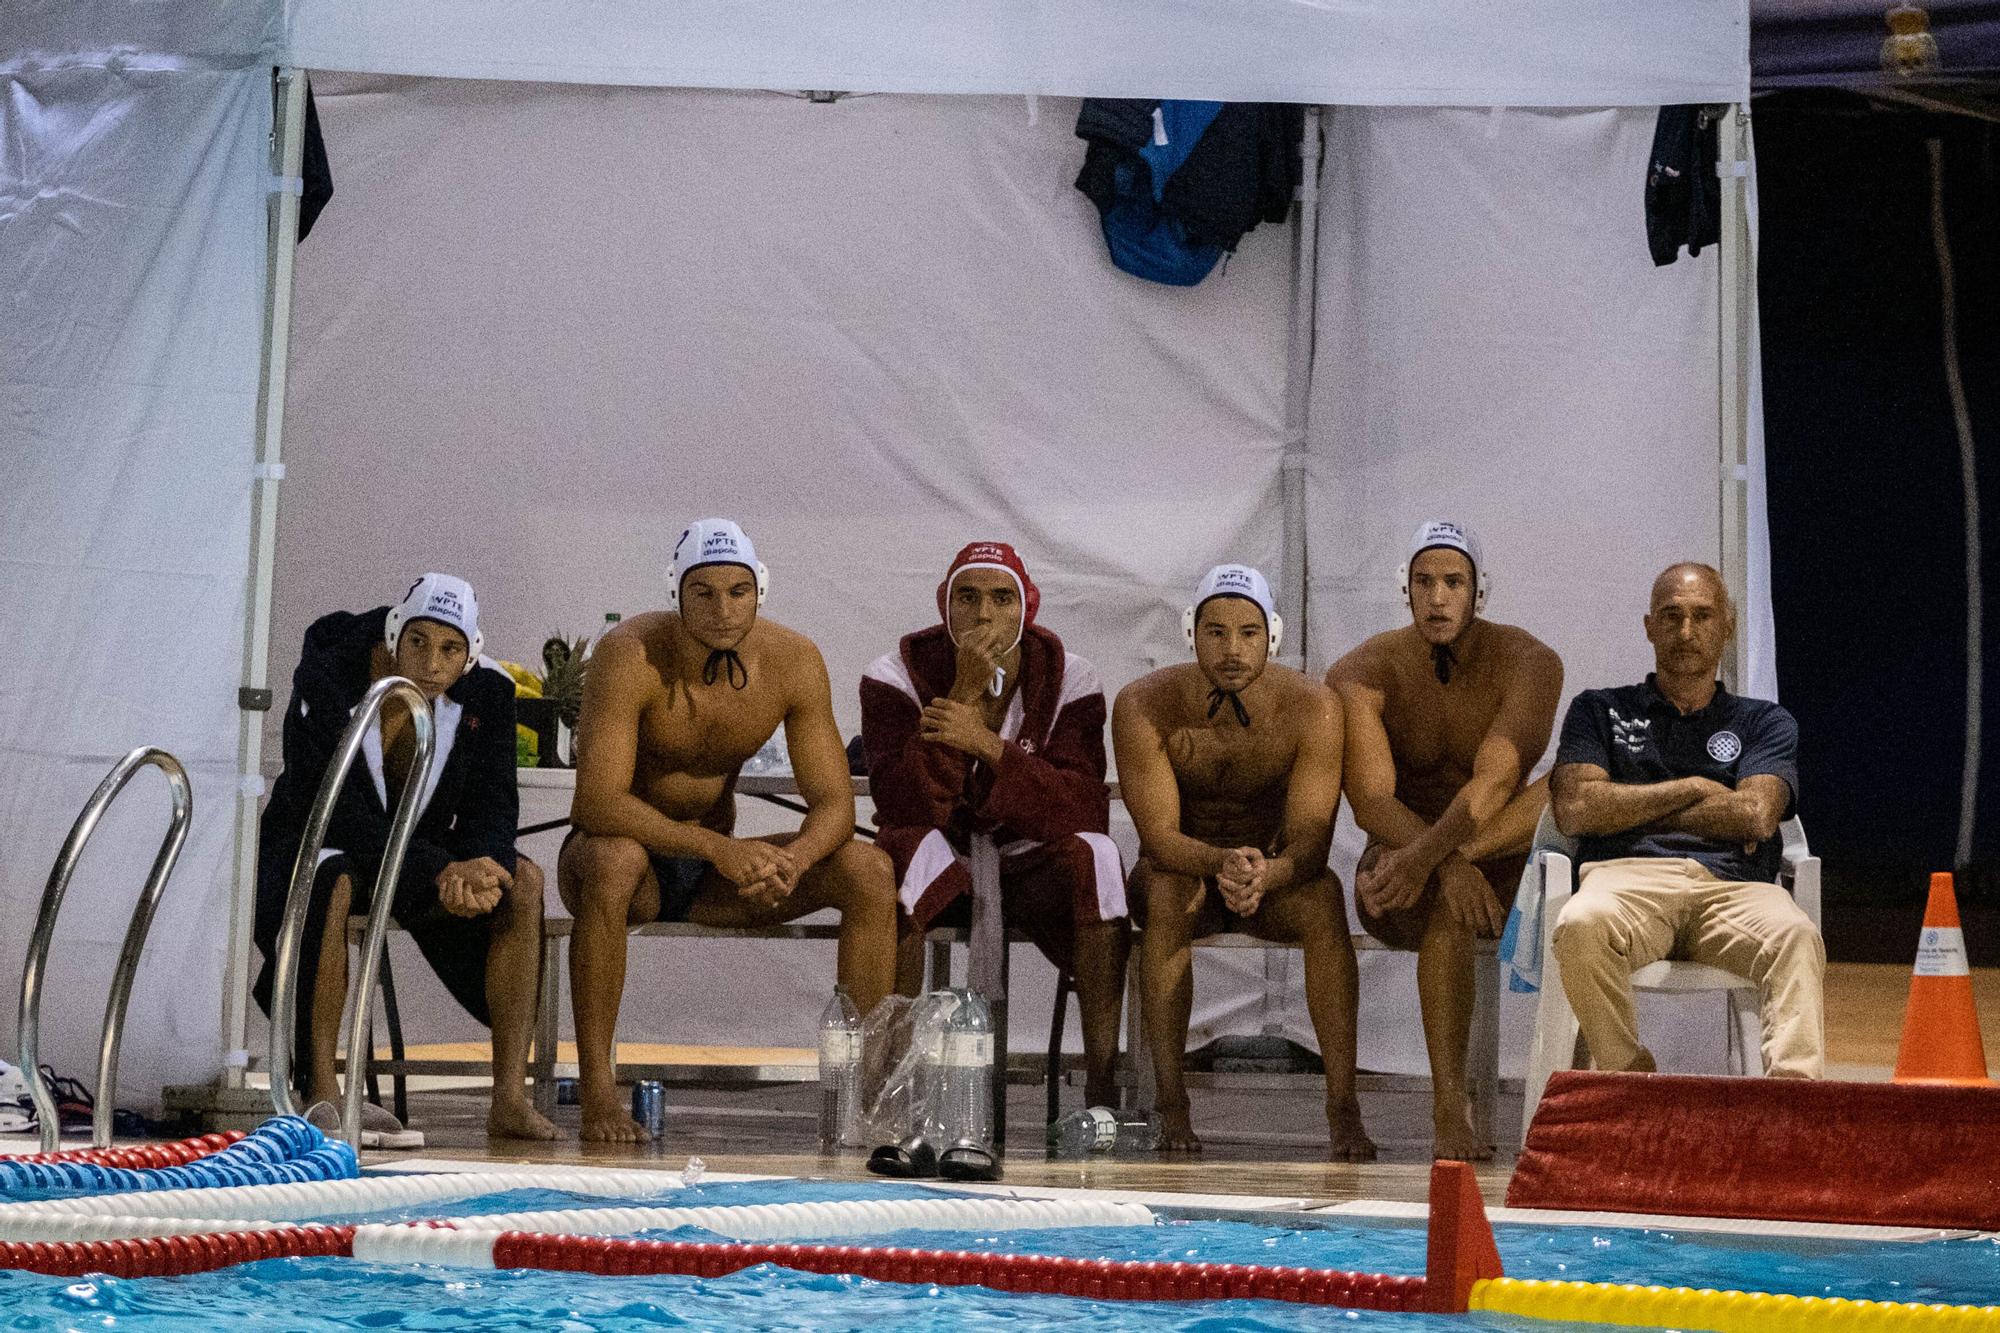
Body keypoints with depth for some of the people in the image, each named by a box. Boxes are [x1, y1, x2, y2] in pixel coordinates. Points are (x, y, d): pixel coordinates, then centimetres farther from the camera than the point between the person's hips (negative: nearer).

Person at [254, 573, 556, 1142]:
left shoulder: (487, 694, -8)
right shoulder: (325, 680, -22)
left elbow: (492, 804, -11)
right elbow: (338, 811, -29)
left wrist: (478, 868, -36)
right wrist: (440, 873, -39)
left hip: (423, 854, 4)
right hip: (311, 847, -4)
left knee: (524, 881, -21)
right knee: (333, 882, -40)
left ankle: (510, 1096, -25)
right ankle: (321, 1090, -34)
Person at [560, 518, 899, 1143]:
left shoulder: (792, 661, -10)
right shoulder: (629, 656, -23)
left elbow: (834, 801, -11)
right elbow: (598, 801, -32)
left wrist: (793, 859, -34)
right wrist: (720, 849, -42)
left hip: (715, 872, 4)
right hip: (633, 856, -4)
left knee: (869, 870, -16)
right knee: (612, 859, -40)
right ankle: (597, 1095, -33)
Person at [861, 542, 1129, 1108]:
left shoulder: (1069, 679, -7)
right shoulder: (898, 675, -10)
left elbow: (1083, 810, -21)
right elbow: (906, 807, -24)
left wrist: (986, 743, -31)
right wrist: (964, 694, -30)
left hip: (1030, 863, 1)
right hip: (937, 864, -1)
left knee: (1095, 855, -30)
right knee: (904, 847, -35)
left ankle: (1102, 1083, -30)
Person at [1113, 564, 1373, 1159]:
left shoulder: (1312, 708, -17)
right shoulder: (1143, 706, -17)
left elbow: (1310, 841, -22)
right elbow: (1159, 836, -21)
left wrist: (1264, 875, -45)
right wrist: (1220, 863, -44)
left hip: (1276, 872, 1)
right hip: (1179, 866, 0)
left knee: (1324, 897, -32)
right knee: (1166, 895, -35)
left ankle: (1342, 1105, -33)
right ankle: (1170, 1104, -34)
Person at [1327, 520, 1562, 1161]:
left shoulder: (1528, 663, -5)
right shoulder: (1362, 674, -5)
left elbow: (1494, 783, -21)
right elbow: (1371, 803, -18)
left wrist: (1425, 855, -39)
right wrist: (1448, 865, -37)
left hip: (1501, 868, 2)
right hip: (1402, 853, -2)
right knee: (1447, 901, -38)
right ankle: (1449, 1114, -39)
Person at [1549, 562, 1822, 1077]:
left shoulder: (1765, 722, 26)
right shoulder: (1600, 711, 25)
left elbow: (1756, 817, 5)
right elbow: (1576, 810, 7)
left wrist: (1628, 811, 7)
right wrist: (1692, 789, 9)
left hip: (1734, 886, 1)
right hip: (1630, 876, -1)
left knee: (1795, 937, -36)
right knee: (1582, 925, -38)